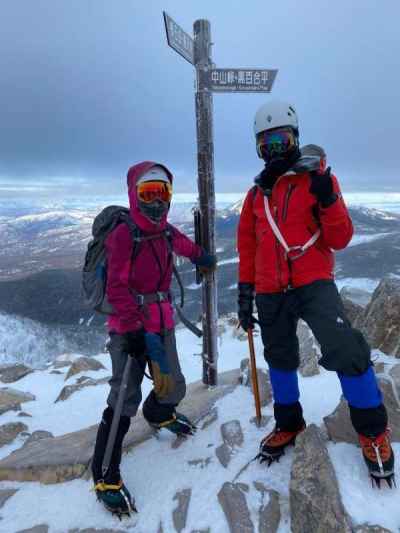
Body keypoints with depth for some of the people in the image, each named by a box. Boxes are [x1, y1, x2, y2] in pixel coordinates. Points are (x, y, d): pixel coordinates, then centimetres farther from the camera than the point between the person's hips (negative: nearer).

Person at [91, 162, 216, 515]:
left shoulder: (168, 233, 8)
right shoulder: (124, 235, -14)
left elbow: (185, 246, 33)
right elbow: (117, 287, -19)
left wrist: (202, 257, 50)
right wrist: (134, 329, -25)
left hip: (162, 322, 7)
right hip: (130, 326, -7)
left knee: (172, 386, 14)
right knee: (125, 398, -8)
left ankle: (159, 415, 51)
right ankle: (105, 475, 13)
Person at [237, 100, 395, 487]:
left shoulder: (318, 179, -2)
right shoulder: (256, 193, 9)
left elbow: (340, 240, -5)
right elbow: (247, 245, 15)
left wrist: (328, 199, -21)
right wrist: (245, 289, 12)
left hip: (313, 284, -4)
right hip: (271, 293, 4)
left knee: (345, 350, -19)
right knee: (280, 359, 15)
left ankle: (373, 431, 7)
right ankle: (288, 424, 39)